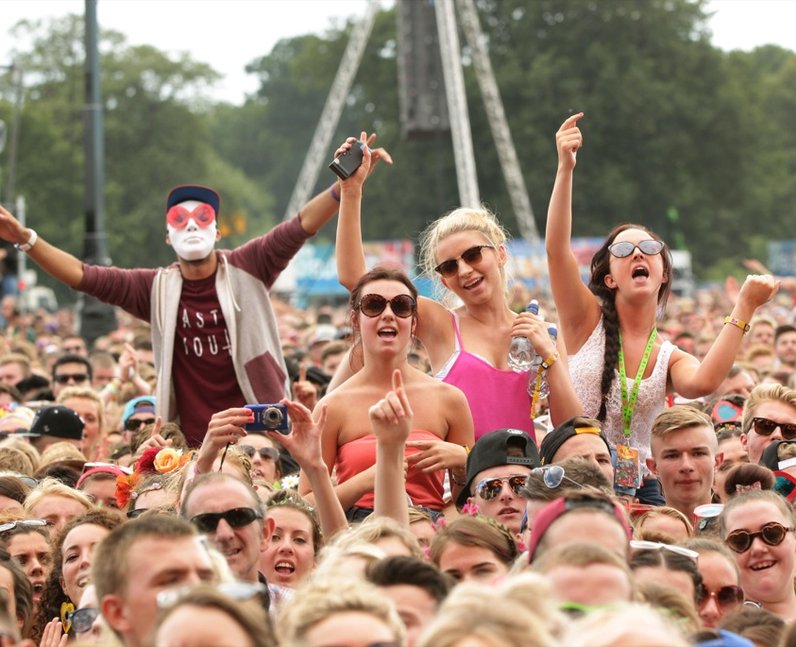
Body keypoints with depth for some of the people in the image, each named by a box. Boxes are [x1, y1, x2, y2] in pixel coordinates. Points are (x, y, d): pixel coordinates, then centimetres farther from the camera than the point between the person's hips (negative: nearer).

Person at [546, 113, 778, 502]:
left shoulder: (670, 359, 8)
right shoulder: (588, 322, 3)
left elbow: (703, 382, -17)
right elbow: (557, 248, -11)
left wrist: (744, 309, -17)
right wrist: (565, 168, -21)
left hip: (638, 488, 3)